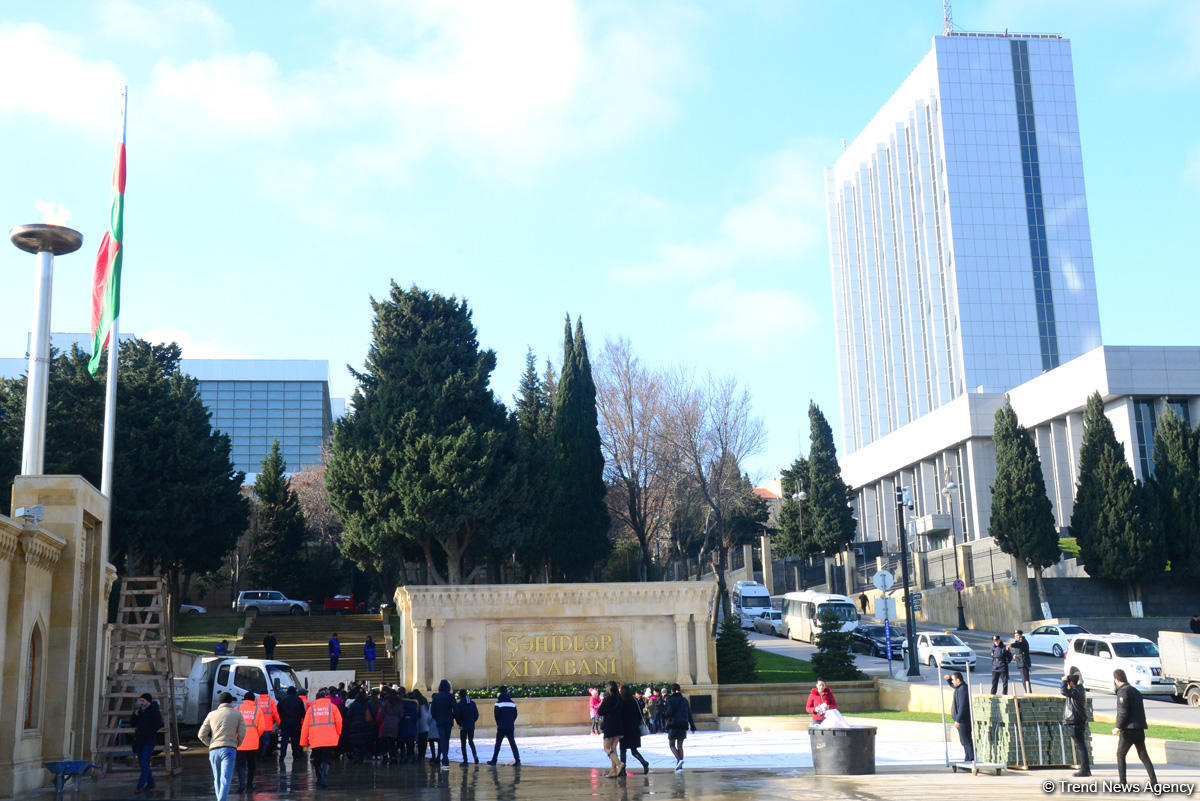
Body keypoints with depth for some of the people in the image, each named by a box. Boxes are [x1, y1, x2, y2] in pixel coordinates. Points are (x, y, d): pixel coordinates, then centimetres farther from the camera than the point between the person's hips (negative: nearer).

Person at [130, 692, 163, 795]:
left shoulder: (154, 711, -7)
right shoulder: (140, 710, 12)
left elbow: (159, 724, -15)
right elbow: (132, 724, 15)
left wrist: (148, 732, -14)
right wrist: (135, 715, -3)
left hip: (148, 741, -7)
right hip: (139, 741, 7)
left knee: (144, 764, -11)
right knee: (142, 763, 11)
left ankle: (140, 787, -13)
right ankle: (150, 784, 22)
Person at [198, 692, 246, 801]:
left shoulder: (212, 714, 12)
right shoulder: (237, 714, 7)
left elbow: (202, 735, 5)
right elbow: (242, 733, 1)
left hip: (214, 750, 3)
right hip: (229, 750, -3)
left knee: (217, 780, 16)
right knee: (226, 780, -11)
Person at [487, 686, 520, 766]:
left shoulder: (498, 703, -5)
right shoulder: (512, 703, 7)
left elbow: (496, 715, -6)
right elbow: (515, 714, 8)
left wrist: (498, 724, 8)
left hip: (501, 727, -3)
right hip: (511, 727, 3)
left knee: (498, 744, 4)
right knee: (512, 743, 5)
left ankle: (493, 761, 7)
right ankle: (517, 760, -4)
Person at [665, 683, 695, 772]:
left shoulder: (670, 699, -5)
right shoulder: (684, 700, 11)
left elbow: (669, 712, -16)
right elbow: (689, 714, 12)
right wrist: (692, 727, 16)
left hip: (673, 725, -5)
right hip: (683, 725, 5)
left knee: (671, 745, 7)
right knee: (680, 746, 10)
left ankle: (679, 759, -18)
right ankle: (680, 767, 4)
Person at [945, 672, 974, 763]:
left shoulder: (963, 689, -21)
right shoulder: (959, 687, 10)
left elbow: (962, 706, -25)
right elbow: (952, 684, 33)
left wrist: (958, 720, -25)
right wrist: (948, 679, 11)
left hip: (963, 720, -11)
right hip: (962, 719, 11)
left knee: (966, 740, -8)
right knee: (965, 740, 16)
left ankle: (972, 758, -8)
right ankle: (968, 759, 22)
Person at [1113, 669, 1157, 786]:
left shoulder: (1123, 691, -10)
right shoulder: (1135, 690, 16)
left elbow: (1123, 711, -17)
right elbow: (1141, 710, 19)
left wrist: (1118, 727, -11)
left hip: (1129, 729, -7)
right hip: (1140, 729, 7)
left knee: (1120, 755, 3)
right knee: (1143, 755, 10)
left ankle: (1122, 783, -1)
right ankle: (1154, 781, 2)